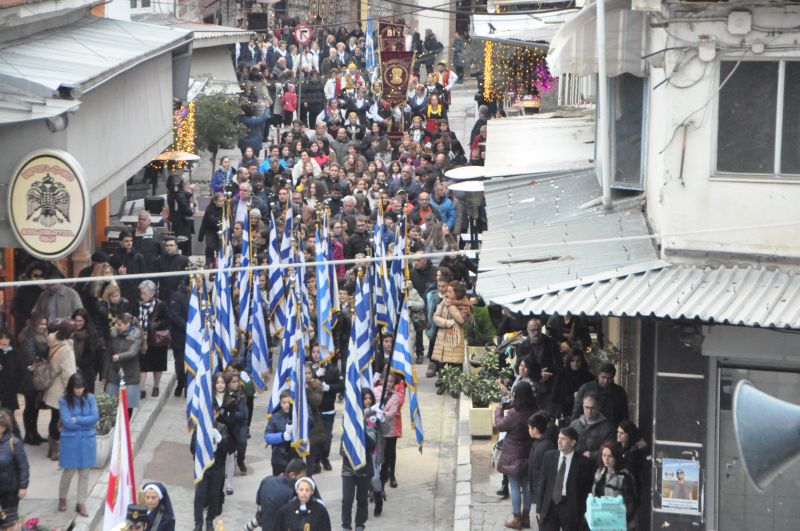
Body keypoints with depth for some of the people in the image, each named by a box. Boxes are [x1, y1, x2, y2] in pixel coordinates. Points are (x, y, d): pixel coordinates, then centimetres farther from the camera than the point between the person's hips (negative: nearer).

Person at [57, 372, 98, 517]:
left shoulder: (89, 398, -2)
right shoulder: (64, 401, -9)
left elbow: (95, 417, -9)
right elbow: (67, 422, -16)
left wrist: (77, 420, -16)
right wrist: (86, 421, -10)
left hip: (88, 440, 2)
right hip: (70, 440, -2)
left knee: (84, 472, 7)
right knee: (69, 471, 6)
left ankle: (81, 503, 16)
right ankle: (62, 498, 29)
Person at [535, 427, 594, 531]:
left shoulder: (583, 462, -8)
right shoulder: (549, 456, 3)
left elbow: (587, 488, -1)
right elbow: (542, 482, 6)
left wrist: (581, 512, -3)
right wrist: (539, 508, 3)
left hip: (571, 508, -3)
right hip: (549, 506, 3)